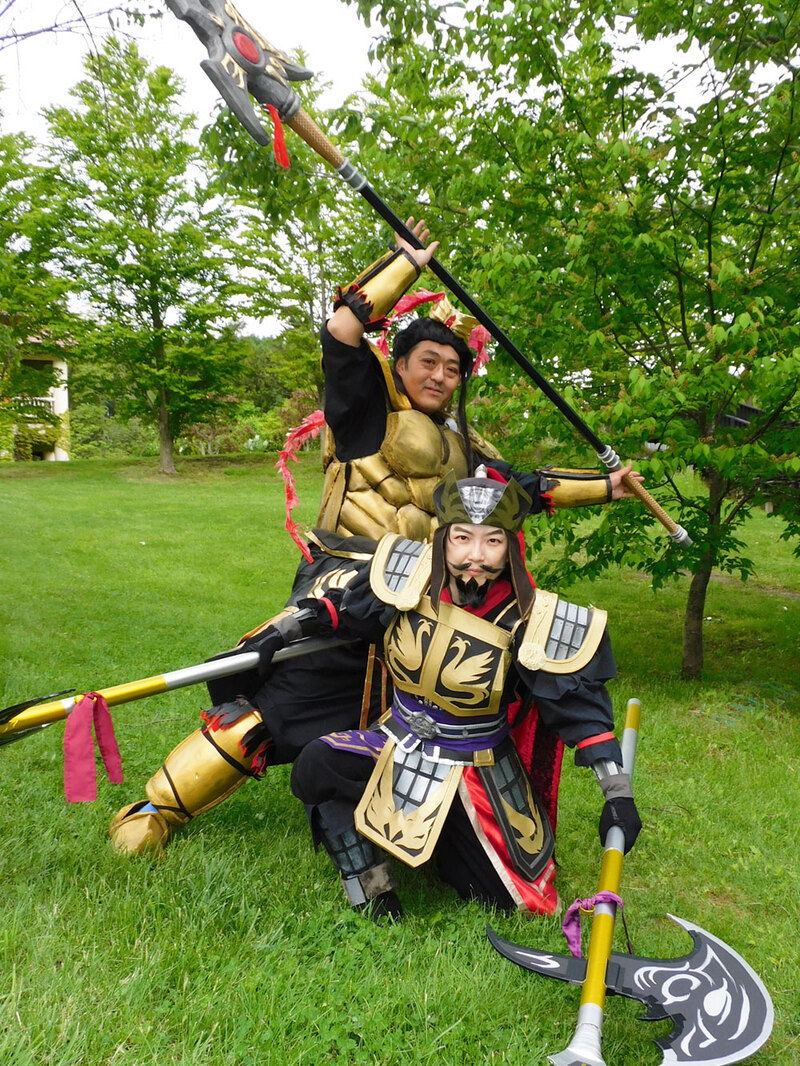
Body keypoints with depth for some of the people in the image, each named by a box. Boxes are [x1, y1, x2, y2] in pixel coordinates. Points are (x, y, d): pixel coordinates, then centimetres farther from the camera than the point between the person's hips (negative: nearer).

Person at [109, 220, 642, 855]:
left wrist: (602, 488, 27)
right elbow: (342, 331, -14)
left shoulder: (461, 444, 19)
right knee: (277, 701, -11)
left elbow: (524, 487, 26)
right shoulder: (372, 408, 0)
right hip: (348, 588, -7)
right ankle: (156, 809, 3)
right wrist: (407, 263, -5)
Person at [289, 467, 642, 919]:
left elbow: (582, 707, -14)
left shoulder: (533, 622, -21)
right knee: (316, 767, -22)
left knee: (507, 899, 0)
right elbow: (339, 608, 2)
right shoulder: (408, 577, -15)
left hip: (478, 774, -1)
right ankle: (375, 898, -3)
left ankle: (449, 841, 32)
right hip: (397, 747, 2)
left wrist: (619, 793, -15)